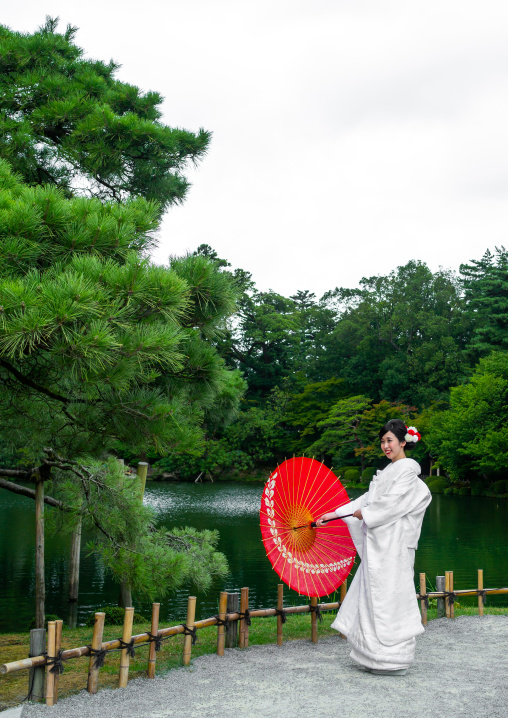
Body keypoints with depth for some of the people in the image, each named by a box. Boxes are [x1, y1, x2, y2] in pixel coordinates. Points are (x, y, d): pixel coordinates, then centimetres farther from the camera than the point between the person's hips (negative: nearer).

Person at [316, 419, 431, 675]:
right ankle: (380, 656, 19)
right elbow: (369, 499, 18)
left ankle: (394, 662, 2)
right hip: (379, 544, 9)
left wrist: (363, 514, -3)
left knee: (388, 597, -6)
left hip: (392, 545, -9)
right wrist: (334, 514, 15)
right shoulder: (389, 470, 18)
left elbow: (390, 503, -17)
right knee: (373, 596, 11)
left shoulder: (407, 469, -9)